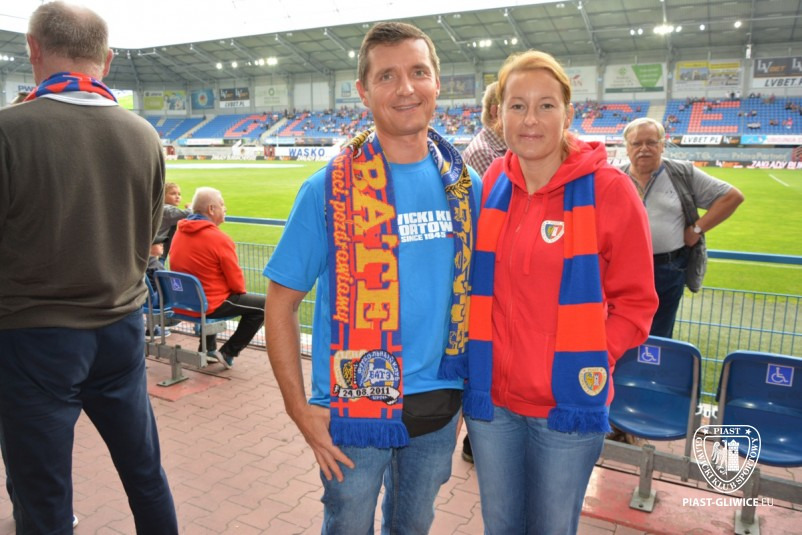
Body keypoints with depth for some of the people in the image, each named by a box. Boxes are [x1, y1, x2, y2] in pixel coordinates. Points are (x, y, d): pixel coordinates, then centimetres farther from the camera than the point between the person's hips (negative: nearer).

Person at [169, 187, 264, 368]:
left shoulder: (180, 232, 3)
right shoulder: (219, 238, -20)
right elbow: (236, 280, -16)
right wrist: (241, 291, 8)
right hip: (209, 305, -9)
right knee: (263, 306, 0)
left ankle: (209, 347, 36)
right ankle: (228, 353, 5)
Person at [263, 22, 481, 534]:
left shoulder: (466, 184, -1)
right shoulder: (329, 189, -13)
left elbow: (472, 292, 8)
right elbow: (280, 306, -9)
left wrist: (465, 390, 8)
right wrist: (300, 409, -12)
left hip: (440, 406, 4)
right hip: (358, 412, -3)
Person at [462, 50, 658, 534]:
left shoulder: (608, 189, -10)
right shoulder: (490, 186, 1)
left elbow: (635, 300, -4)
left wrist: (594, 359, -15)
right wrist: (475, 350, -1)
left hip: (569, 402, -3)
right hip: (491, 394, 3)